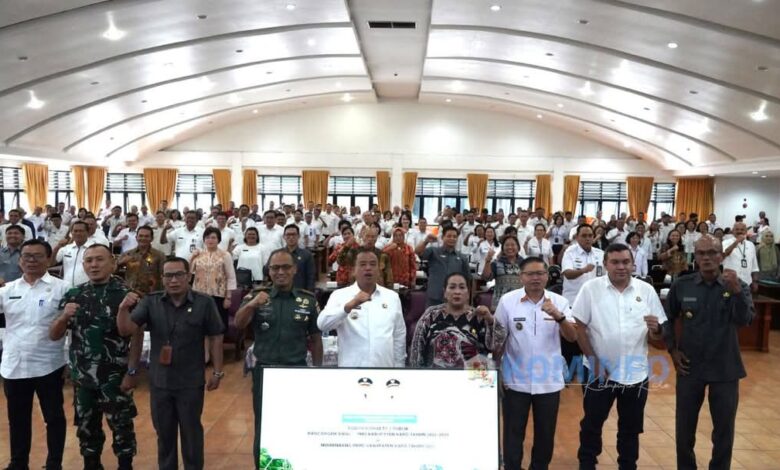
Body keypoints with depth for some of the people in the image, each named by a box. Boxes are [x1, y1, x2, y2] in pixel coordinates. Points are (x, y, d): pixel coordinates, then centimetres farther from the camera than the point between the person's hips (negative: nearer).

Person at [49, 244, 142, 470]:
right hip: (82, 377, 4)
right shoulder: (73, 296, 3)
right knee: (87, 427, 17)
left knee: (121, 426, 7)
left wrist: (131, 372, -11)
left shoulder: (125, 294, -10)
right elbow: (54, 335, 4)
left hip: (115, 377, -4)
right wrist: (64, 317, -17)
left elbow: (137, 335, -8)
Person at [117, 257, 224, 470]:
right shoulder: (150, 302, -4)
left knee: (191, 432, 13)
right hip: (159, 381, 3)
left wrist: (217, 372, -3)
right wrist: (123, 309, -28)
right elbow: (126, 330, -8)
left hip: (191, 382, -3)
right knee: (164, 433, 19)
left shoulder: (204, 303, -11)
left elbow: (215, 337, -5)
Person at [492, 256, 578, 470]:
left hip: (549, 380, 2)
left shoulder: (559, 301, -4)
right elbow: (498, 338, 1)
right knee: (513, 432, 10)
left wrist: (558, 315, -30)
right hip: (516, 380, -1)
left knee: (546, 432, 16)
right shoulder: (508, 301, -7)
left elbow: (572, 337, -13)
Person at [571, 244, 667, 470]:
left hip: (636, 373, 2)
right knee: (592, 424, 11)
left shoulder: (646, 290, -1)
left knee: (631, 428, 16)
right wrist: (593, 359, -10)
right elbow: (579, 327, -5)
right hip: (599, 371, -2)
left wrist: (655, 329, -21)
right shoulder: (591, 288, -7)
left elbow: (658, 336, 2)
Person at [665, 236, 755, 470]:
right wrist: (672, 349, 1)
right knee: (684, 426, 11)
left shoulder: (737, 285, -7)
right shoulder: (681, 285, -4)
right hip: (689, 366, 1)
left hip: (725, 369, -1)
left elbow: (744, 320, -22)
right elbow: (668, 318, 9)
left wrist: (735, 291, -36)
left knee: (724, 428, 11)